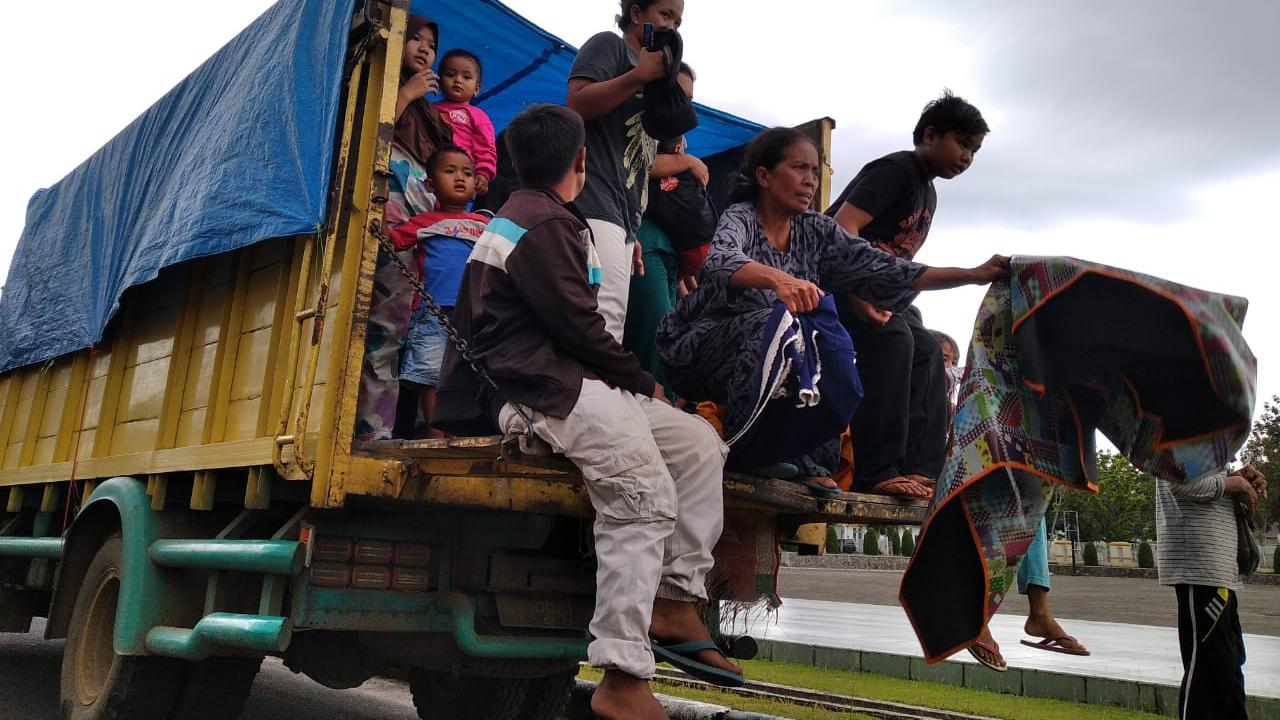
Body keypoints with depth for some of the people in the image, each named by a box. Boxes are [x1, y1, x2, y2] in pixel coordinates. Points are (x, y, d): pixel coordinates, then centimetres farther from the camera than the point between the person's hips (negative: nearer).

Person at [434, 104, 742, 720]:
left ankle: (675, 606, -2)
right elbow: (578, 325, -13)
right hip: (538, 389, -11)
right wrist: (645, 384, 0)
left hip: (566, 379, 11)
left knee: (699, 443, 3)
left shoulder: (527, 216, 28)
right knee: (645, 491, -27)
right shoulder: (545, 224, -6)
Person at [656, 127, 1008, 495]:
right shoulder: (741, 217, -14)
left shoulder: (815, 230, 2)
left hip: (770, 364, 6)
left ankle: (810, 458, -9)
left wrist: (974, 274, -13)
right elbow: (720, 261, -38)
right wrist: (778, 278, -57)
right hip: (698, 348, -6)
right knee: (771, 324, -31)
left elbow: (885, 269, -6)